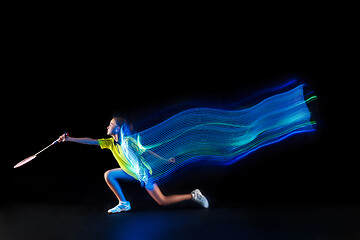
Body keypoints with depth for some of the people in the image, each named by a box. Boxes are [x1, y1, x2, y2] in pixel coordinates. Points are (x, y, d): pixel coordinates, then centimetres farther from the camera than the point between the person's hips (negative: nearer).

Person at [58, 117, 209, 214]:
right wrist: (69, 139, -11)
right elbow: (90, 141, -6)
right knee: (108, 175, -1)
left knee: (163, 202, -7)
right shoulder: (110, 143, -4)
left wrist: (165, 160, -14)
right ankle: (124, 204, 6)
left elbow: (148, 151, -15)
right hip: (131, 173, 7)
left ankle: (193, 196, 9)